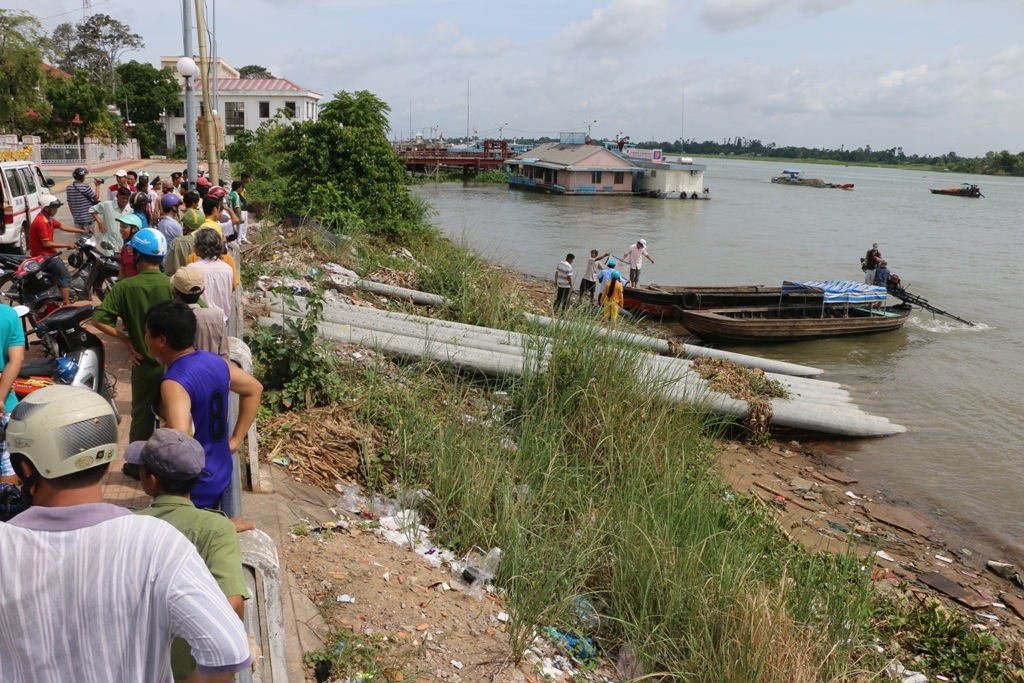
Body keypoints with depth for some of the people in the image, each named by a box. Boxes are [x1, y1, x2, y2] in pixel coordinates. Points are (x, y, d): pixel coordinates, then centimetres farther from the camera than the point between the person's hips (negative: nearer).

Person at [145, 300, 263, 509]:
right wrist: (235, 440, 11)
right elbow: (254, 389, 12)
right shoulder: (215, 362, -2)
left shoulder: (174, 382, -26)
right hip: (219, 476, 8)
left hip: (192, 489, -8)